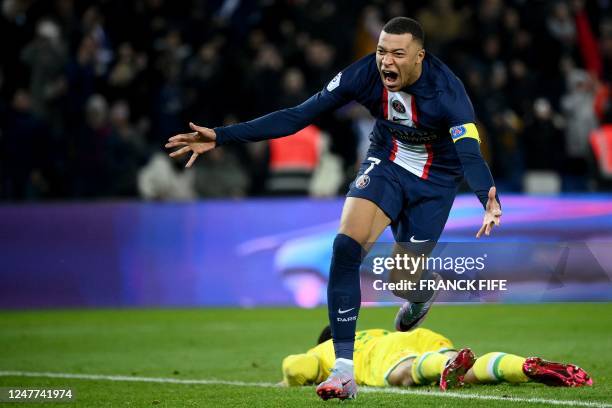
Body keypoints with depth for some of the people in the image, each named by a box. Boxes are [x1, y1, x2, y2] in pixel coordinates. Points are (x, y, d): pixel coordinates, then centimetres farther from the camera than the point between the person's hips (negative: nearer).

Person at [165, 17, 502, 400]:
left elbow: (470, 153, -39)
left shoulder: (447, 90, -30)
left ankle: (423, 294, 44)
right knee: (346, 246, -22)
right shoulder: (365, 74, -22)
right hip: (385, 163, 2)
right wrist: (221, 136, -24)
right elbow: (298, 115, -19)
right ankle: (344, 370, -19)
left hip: (435, 180, -2)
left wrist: (489, 202, -61)